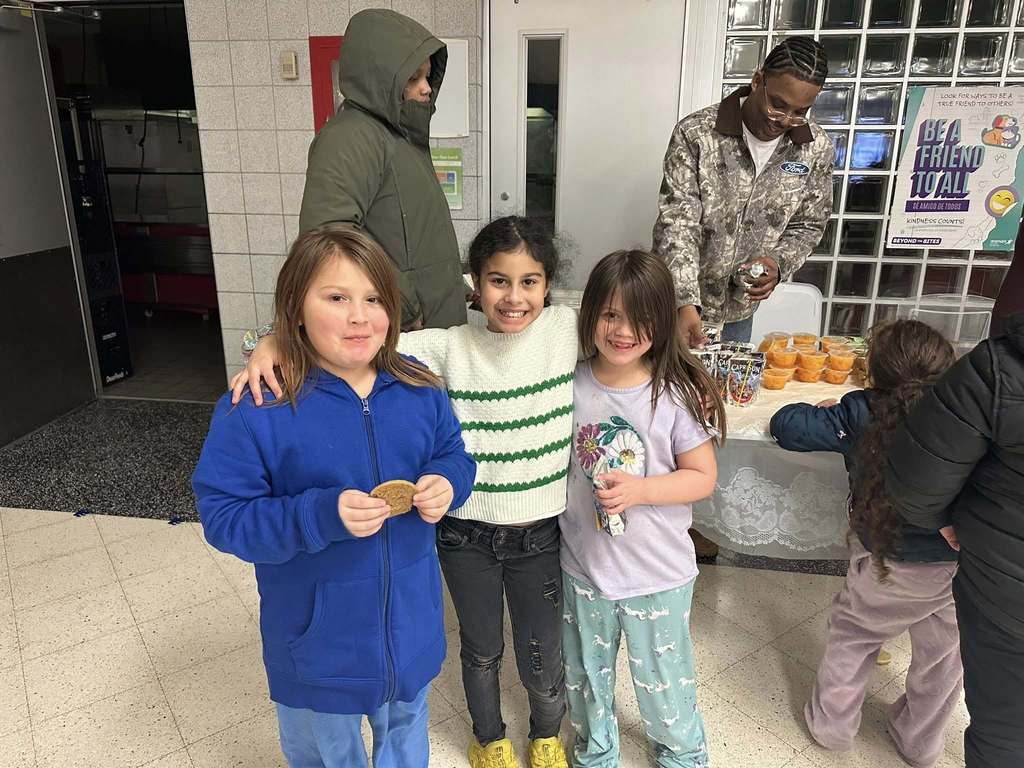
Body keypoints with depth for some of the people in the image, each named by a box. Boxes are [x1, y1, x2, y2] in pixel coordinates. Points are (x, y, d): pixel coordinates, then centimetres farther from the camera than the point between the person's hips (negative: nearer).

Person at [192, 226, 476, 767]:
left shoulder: (419, 388, -8)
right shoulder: (255, 406, -21)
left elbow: (455, 459, 3)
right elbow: (224, 518, -19)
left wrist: (445, 485, -20)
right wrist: (321, 516, -34)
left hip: (410, 630, 4)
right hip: (318, 642, -3)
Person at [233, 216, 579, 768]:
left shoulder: (569, 330, -9)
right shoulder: (449, 348, -12)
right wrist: (273, 343, -30)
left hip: (540, 536, 0)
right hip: (465, 535, 0)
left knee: (542, 659, 20)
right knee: (481, 650, 24)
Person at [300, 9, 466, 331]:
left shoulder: (401, 134, 15)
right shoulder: (350, 139, -16)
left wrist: (455, 289, 18)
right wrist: (404, 309, -23)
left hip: (435, 324, 9)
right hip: (395, 335, -9)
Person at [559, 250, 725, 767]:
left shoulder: (678, 393, -16)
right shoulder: (570, 385, -9)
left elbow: (702, 477, -10)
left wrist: (639, 490, -24)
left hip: (657, 573, -2)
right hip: (582, 564, 3)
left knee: (664, 679, 19)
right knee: (586, 676, 23)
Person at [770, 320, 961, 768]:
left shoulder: (859, 413, -13)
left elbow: (787, 426, -9)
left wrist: (824, 410, 9)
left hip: (889, 566, -2)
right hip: (966, 565, 3)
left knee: (851, 635, 23)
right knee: (942, 657, 24)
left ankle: (833, 724, 37)